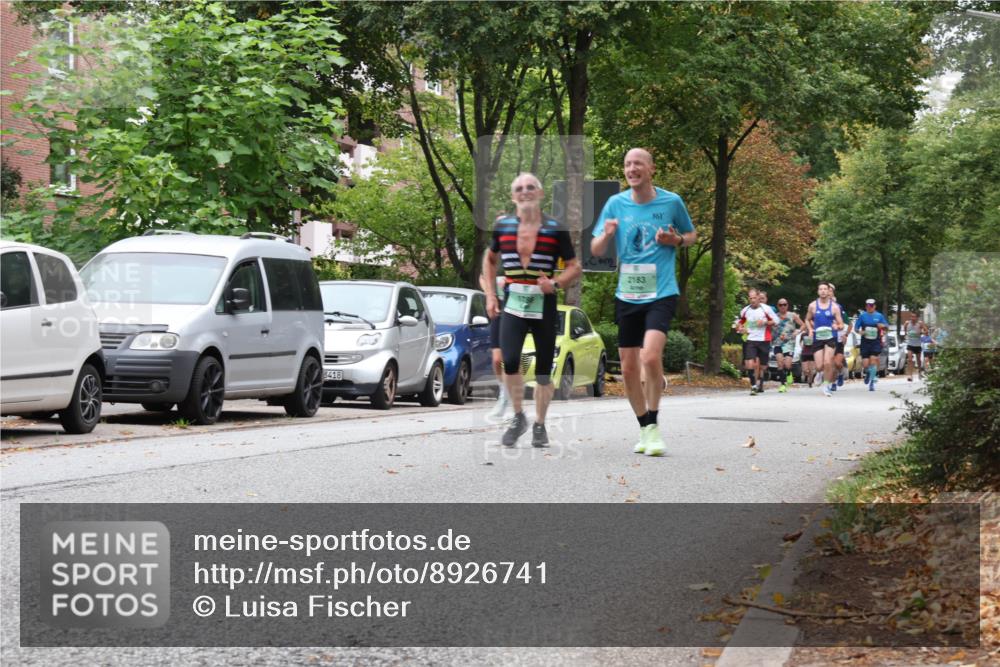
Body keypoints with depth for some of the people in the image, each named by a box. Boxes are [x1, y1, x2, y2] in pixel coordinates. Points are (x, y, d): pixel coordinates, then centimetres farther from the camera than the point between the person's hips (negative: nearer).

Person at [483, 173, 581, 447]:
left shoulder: (555, 230, -1)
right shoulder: (502, 226, 4)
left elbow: (575, 267, 5)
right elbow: (490, 260, 21)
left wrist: (556, 284, -14)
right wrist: (491, 295, 11)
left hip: (544, 304, 0)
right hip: (513, 303, 1)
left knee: (543, 370, 5)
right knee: (509, 361, -18)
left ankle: (539, 425, 22)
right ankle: (518, 417, 4)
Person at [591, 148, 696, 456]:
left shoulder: (671, 202, -2)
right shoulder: (616, 204, 3)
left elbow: (691, 235, 14)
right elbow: (595, 251, 6)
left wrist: (676, 240, -9)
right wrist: (606, 235, -16)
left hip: (661, 294, -4)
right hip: (626, 296, 4)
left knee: (650, 356, -24)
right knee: (628, 369, 6)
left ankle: (654, 424, -9)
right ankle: (645, 429, 23)